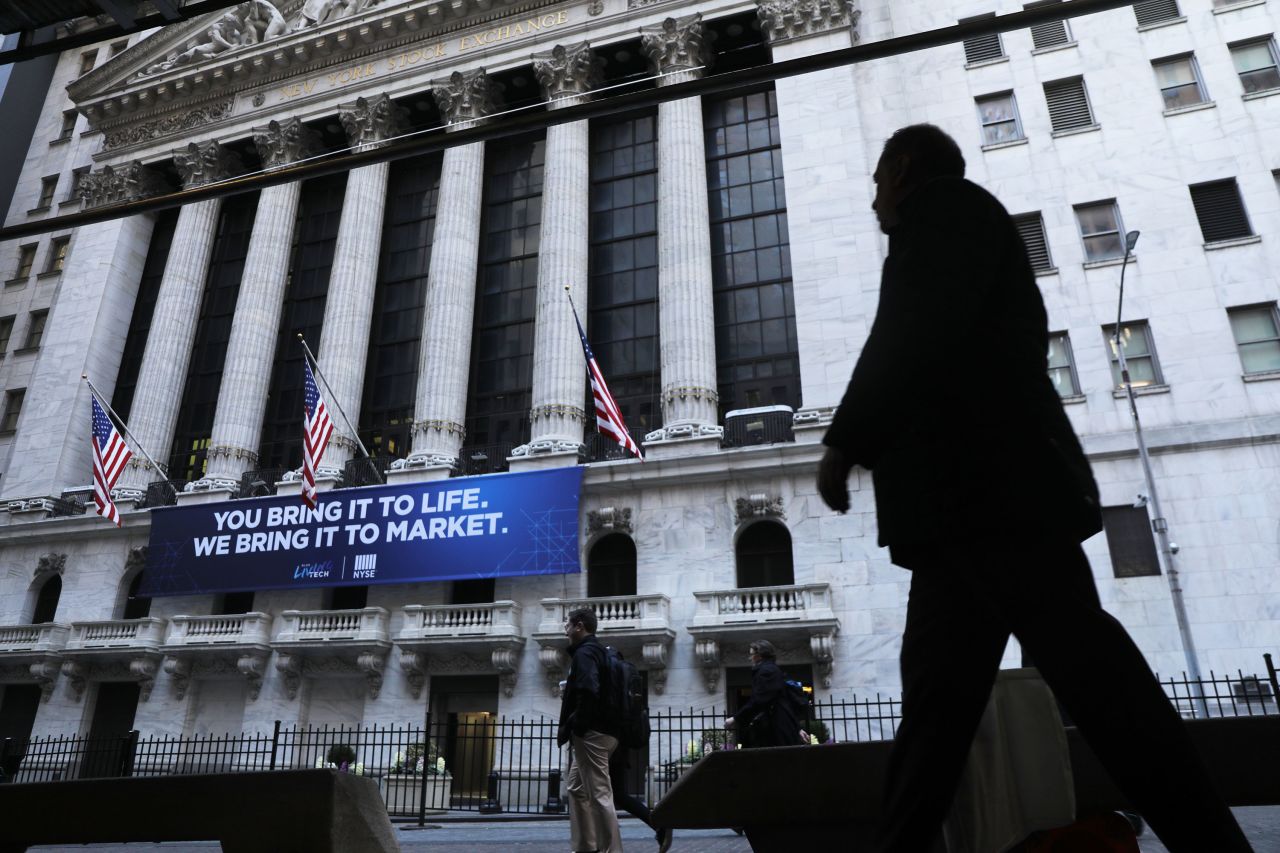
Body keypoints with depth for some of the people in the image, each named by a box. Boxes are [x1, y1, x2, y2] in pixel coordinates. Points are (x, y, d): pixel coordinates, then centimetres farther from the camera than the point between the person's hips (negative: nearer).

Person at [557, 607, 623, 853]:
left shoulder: (584, 653, -12)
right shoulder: (597, 651, 19)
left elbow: (588, 694, -26)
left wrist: (570, 728, -17)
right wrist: (569, 695, 14)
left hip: (591, 733, -11)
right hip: (602, 730, 11)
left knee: (599, 794, -7)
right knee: (576, 787, 19)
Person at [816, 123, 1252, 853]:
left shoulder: (943, 205, 5)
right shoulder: (962, 225, 32)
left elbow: (915, 329, -12)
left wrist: (846, 442, -7)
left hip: (985, 484, -10)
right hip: (975, 498, 10)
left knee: (1087, 667, -13)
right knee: (939, 690, 3)